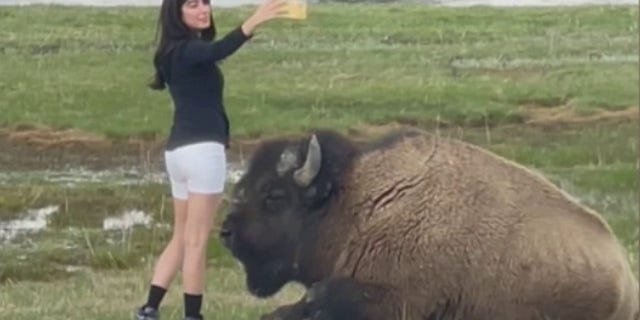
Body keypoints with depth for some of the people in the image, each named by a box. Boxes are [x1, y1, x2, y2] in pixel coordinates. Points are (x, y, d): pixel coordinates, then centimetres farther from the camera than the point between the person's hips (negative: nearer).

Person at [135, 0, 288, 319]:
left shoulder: (180, 51, 16)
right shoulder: (187, 50, -13)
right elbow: (219, 50, -36)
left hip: (179, 149, 10)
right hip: (201, 149, -10)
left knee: (181, 238, 16)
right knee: (196, 241, -6)